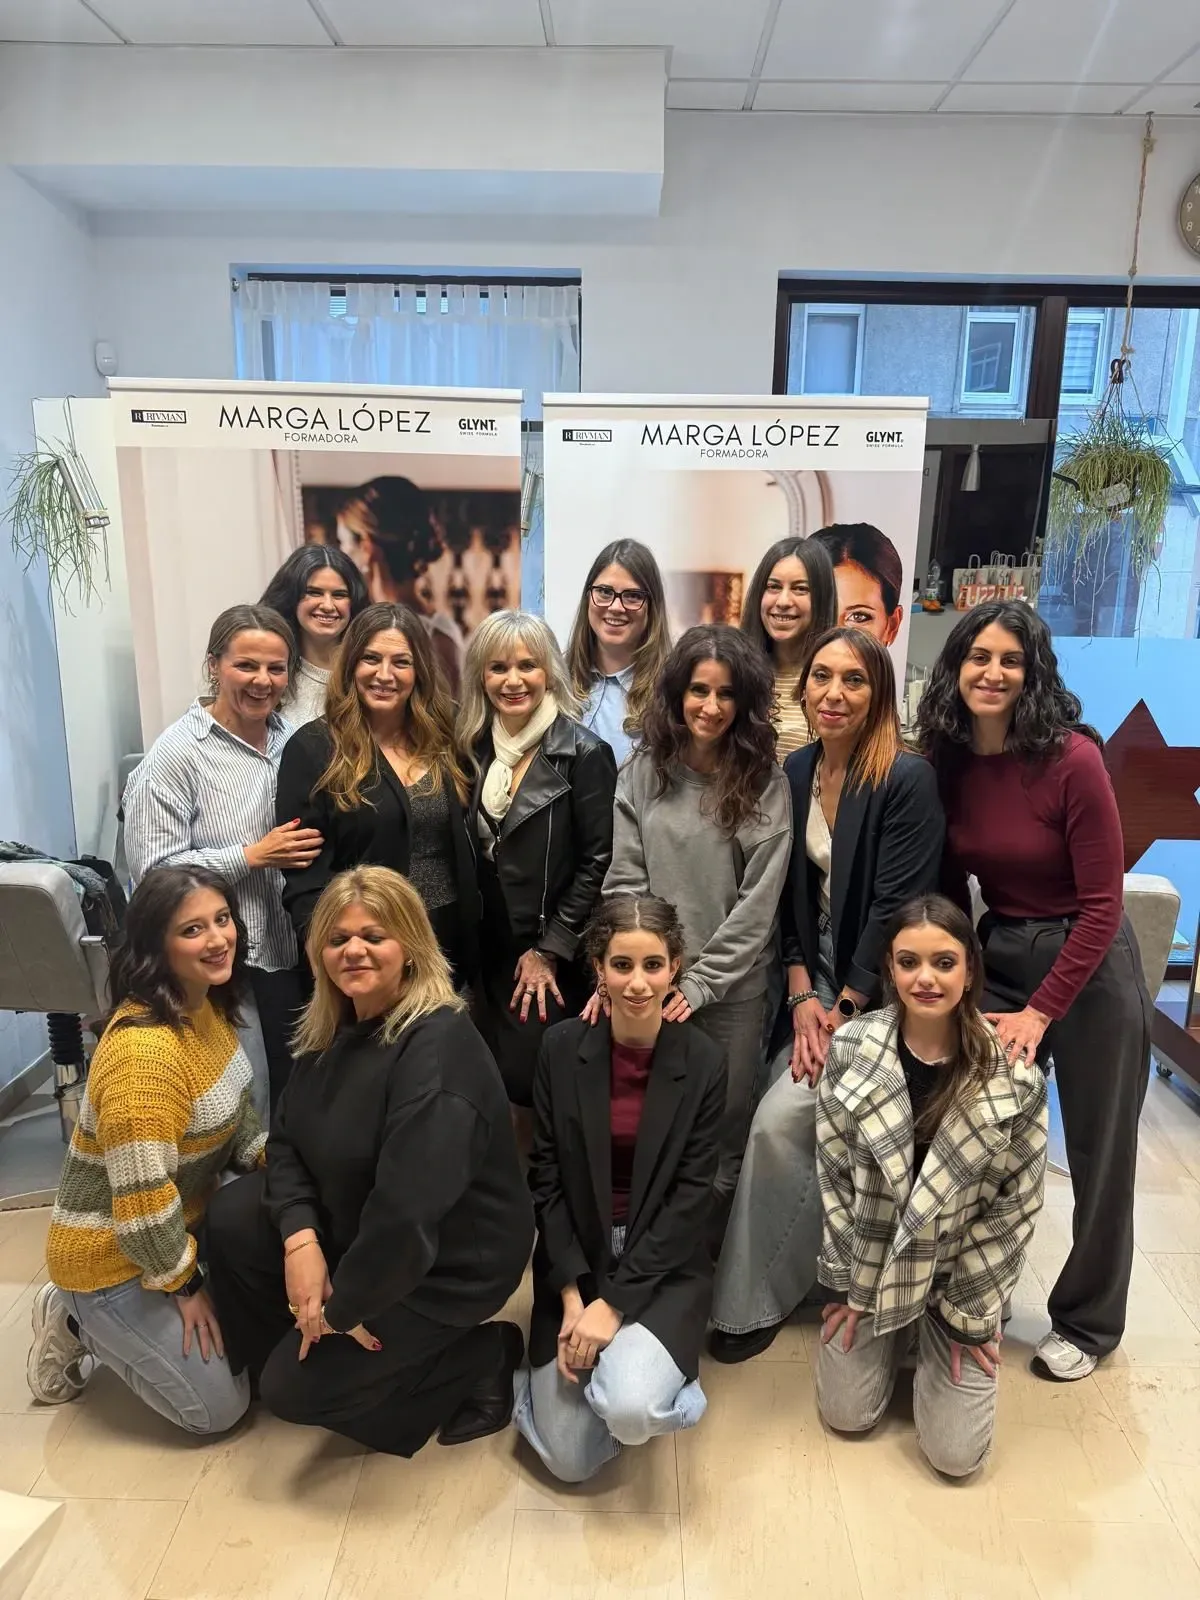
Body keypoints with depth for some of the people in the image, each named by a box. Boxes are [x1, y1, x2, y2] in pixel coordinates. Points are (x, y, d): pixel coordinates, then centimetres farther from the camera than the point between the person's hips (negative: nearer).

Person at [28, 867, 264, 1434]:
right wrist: (183, 1284, -15)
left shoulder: (209, 1006, -4)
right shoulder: (142, 1047, -33)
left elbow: (235, 1115, 10)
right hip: (112, 1256, -8)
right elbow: (142, 1200, -29)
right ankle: (79, 1322, 13)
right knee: (219, 1407, -2)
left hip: (182, 1223, 8)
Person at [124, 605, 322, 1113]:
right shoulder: (177, 753, -10)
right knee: (248, 1109, 2)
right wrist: (252, 856, -17)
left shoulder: (292, 740, 8)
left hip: (294, 952, 6)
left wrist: (306, 852, 3)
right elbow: (152, 869, -15)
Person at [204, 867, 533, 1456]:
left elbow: (409, 1209, -35)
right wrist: (300, 1238, -17)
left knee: (295, 1388, -6)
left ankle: (481, 1361, 5)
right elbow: (288, 1141, 0)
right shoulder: (335, 1030, -2)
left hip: (447, 1263, -8)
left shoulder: (437, 1048, -31)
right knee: (232, 1218, -4)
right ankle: (295, 1350, 18)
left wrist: (345, 1306, -21)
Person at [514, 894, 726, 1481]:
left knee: (631, 1411, -26)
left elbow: (691, 1198, -11)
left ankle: (641, 1361, 9)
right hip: (575, 1261, 2)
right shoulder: (562, 1048, -8)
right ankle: (619, 1357, 25)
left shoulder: (703, 1062, -11)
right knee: (571, 1460, -4)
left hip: (662, 1266, -1)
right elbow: (545, 1179, -4)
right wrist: (573, 1297, -12)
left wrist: (614, 1303, -16)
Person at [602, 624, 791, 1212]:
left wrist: (700, 983, -10)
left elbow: (758, 900, -7)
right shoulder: (643, 772, 1)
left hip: (732, 988, -1)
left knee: (724, 1126, 8)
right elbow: (624, 880, 0)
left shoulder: (765, 785, -5)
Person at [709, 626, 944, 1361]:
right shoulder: (796, 772, 3)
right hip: (823, 980, 6)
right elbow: (792, 896, 4)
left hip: (882, 993, -5)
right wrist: (803, 999, -5)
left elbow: (897, 909, -18)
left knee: (781, 1120, -14)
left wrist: (844, 1012, -15)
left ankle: (754, 1301, 6)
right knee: (794, 1123, -6)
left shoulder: (909, 778, -16)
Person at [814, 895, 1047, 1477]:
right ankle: (898, 1339, 33)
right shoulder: (851, 1048, -16)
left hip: (963, 1274, -1)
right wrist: (846, 1283, -3)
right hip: (871, 1265, 1)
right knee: (846, 1415, 4)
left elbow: (1017, 1202, -10)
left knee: (955, 1454, 0)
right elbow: (834, 1172, -6)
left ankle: (936, 1335, 28)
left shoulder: (1013, 1071, -19)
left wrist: (971, 1312, -7)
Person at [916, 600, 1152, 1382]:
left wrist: (1040, 1012, -16)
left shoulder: (1072, 759, -20)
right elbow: (947, 886, 4)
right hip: (996, 957, 4)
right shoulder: (945, 761, -5)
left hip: (1088, 967, -4)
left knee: (1097, 1156, 11)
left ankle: (1088, 1323, 34)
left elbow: (1102, 904, -17)